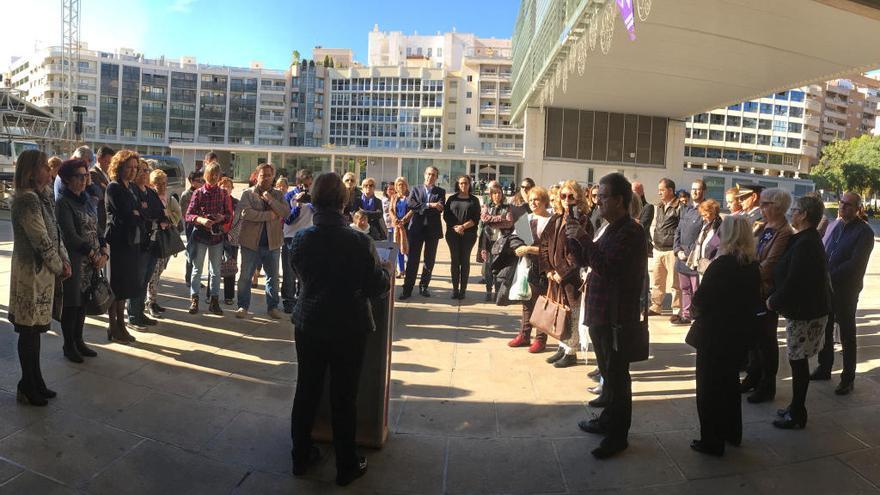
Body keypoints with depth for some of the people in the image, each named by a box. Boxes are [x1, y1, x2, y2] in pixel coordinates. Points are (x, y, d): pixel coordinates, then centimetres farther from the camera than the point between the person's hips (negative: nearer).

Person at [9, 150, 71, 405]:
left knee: (34, 329, 16)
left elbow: (54, 232, 11)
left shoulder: (41, 196, 10)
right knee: (30, 330, 3)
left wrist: (64, 261, 1)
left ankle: (35, 383, 28)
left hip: (42, 271, 9)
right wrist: (59, 267, -7)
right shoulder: (27, 200, -19)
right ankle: (28, 387, 17)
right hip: (32, 272, -9)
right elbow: (42, 241, -19)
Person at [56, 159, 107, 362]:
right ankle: (69, 345, 15)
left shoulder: (84, 200, 13)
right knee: (71, 304, 3)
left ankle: (78, 341, 25)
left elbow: (95, 229, 13)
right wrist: (93, 255, -11)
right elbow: (70, 236, -15)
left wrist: (104, 252, -1)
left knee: (83, 303, 13)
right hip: (74, 261, -7)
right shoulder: (63, 203, -9)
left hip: (92, 262, 7)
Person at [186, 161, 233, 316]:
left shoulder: (223, 193, 3)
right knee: (197, 269, 6)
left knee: (216, 270, 8)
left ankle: (214, 301, 16)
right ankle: (194, 300, 14)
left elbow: (229, 214, 6)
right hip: (200, 234, -1)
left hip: (217, 235, 2)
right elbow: (188, 215, -6)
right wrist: (200, 219, -25)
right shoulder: (198, 193, -2)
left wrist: (222, 217, -16)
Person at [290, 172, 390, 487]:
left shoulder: (301, 239, -7)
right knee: (344, 398, 9)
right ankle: (346, 467, 24)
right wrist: (386, 275, 10)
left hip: (308, 326, 3)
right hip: (349, 330, -3)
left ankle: (301, 457, 33)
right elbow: (378, 286, -11)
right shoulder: (359, 242, -18)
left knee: (306, 391, 18)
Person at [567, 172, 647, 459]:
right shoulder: (613, 229, 14)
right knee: (609, 371, 21)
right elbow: (586, 260, 16)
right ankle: (608, 420, 36)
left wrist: (584, 238, -23)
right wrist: (573, 237, 2)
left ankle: (618, 435, 11)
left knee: (617, 375, 0)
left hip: (618, 317, -10)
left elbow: (607, 268, -26)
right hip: (602, 313, 10)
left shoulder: (631, 232, -17)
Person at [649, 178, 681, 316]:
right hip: (658, 250, 7)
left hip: (671, 251, -7)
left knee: (675, 283, -2)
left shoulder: (679, 207, -7)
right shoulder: (659, 207, 15)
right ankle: (656, 307, 23)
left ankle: (677, 310, 5)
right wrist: (655, 241, 13)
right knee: (657, 281, 13)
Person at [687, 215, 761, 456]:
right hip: (739, 334, 7)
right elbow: (754, 302, 9)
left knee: (709, 386, 5)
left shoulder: (721, 265, -21)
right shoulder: (753, 266, 1)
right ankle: (732, 432, 35)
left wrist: (695, 308, 1)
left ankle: (712, 441, 12)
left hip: (714, 334, -7)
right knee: (730, 382, 22)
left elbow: (699, 301, -19)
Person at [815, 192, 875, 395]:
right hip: (825, 287, 6)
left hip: (846, 290, -6)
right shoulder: (834, 226, 9)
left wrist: (830, 276, -18)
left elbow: (854, 264, -17)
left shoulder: (864, 232, -10)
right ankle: (824, 368, 29)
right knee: (825, 330, 14)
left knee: (847, 335, 5)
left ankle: (848, 378, 17)